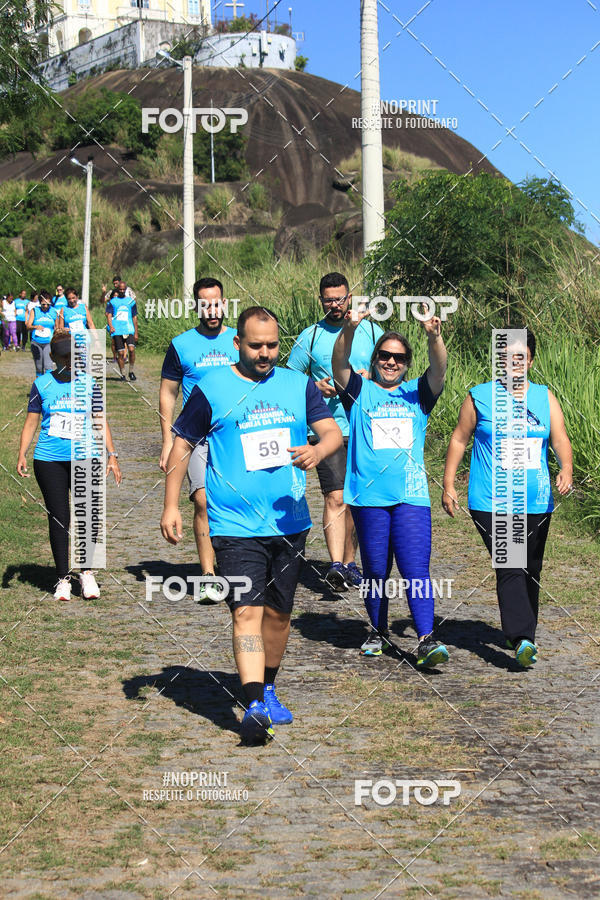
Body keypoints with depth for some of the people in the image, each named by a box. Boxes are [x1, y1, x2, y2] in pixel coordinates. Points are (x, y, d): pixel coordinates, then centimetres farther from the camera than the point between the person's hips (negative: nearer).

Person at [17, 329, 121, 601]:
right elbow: (31, 422, 8)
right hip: (49, 460, 0)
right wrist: (22, 454, -3)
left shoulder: (88, 383, 8)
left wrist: (112, 455, 7)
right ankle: (63, 579, 10)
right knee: (58, 518, 0)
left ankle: (87, 572, 9)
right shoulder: (42, 384, 6)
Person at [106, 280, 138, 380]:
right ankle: (122, 374, 9)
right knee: (120, 353, -1)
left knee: (131, 349, -17)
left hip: (129, 330, 0)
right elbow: (109, 314, 1)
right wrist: (110, 326, -18)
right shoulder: (112, 301, 10)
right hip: (117, 331, 0)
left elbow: (134, 317, 16)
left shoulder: (131, 301, 14)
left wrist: (136, 332, 11)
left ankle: (131, 372, -3)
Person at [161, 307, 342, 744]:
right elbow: (181, 446, 5)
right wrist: (171, 505, -1)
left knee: (279, 612, 14)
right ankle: (254, 705, -21)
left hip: (290, 522, 4)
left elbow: (333, 432, 2)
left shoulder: (299, 385, 9)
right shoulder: (211, 388, 0)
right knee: (248, 611, -15)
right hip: (235, 524, -4)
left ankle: (268, 690, 32)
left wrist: (318, 450, -22)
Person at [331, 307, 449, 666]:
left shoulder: (417, 394, 13)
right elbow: (340, 363, -8)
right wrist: (349, 328, -27)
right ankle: (379, 632, 26)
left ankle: (427, 640, -12)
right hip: (368, 496, 0)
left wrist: (434, 336, -25)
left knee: (416, 570, -9)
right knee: (376, 571, 9)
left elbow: (439, 370, -5)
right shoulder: (360, 391, 9)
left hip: (411, 496, 0)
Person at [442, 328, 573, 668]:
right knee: (509, 569, -17)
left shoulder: (545, 397, 8)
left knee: (530, 571, 13)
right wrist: (448, 484, 2)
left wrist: (566, 469, -21)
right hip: (492, 503, -4)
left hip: (537, 504, 4)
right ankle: (521, 639, -23)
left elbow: (560, 437, -1)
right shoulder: (480, 397, 1)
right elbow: (459, 439, 7)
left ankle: (525, 634, 29)